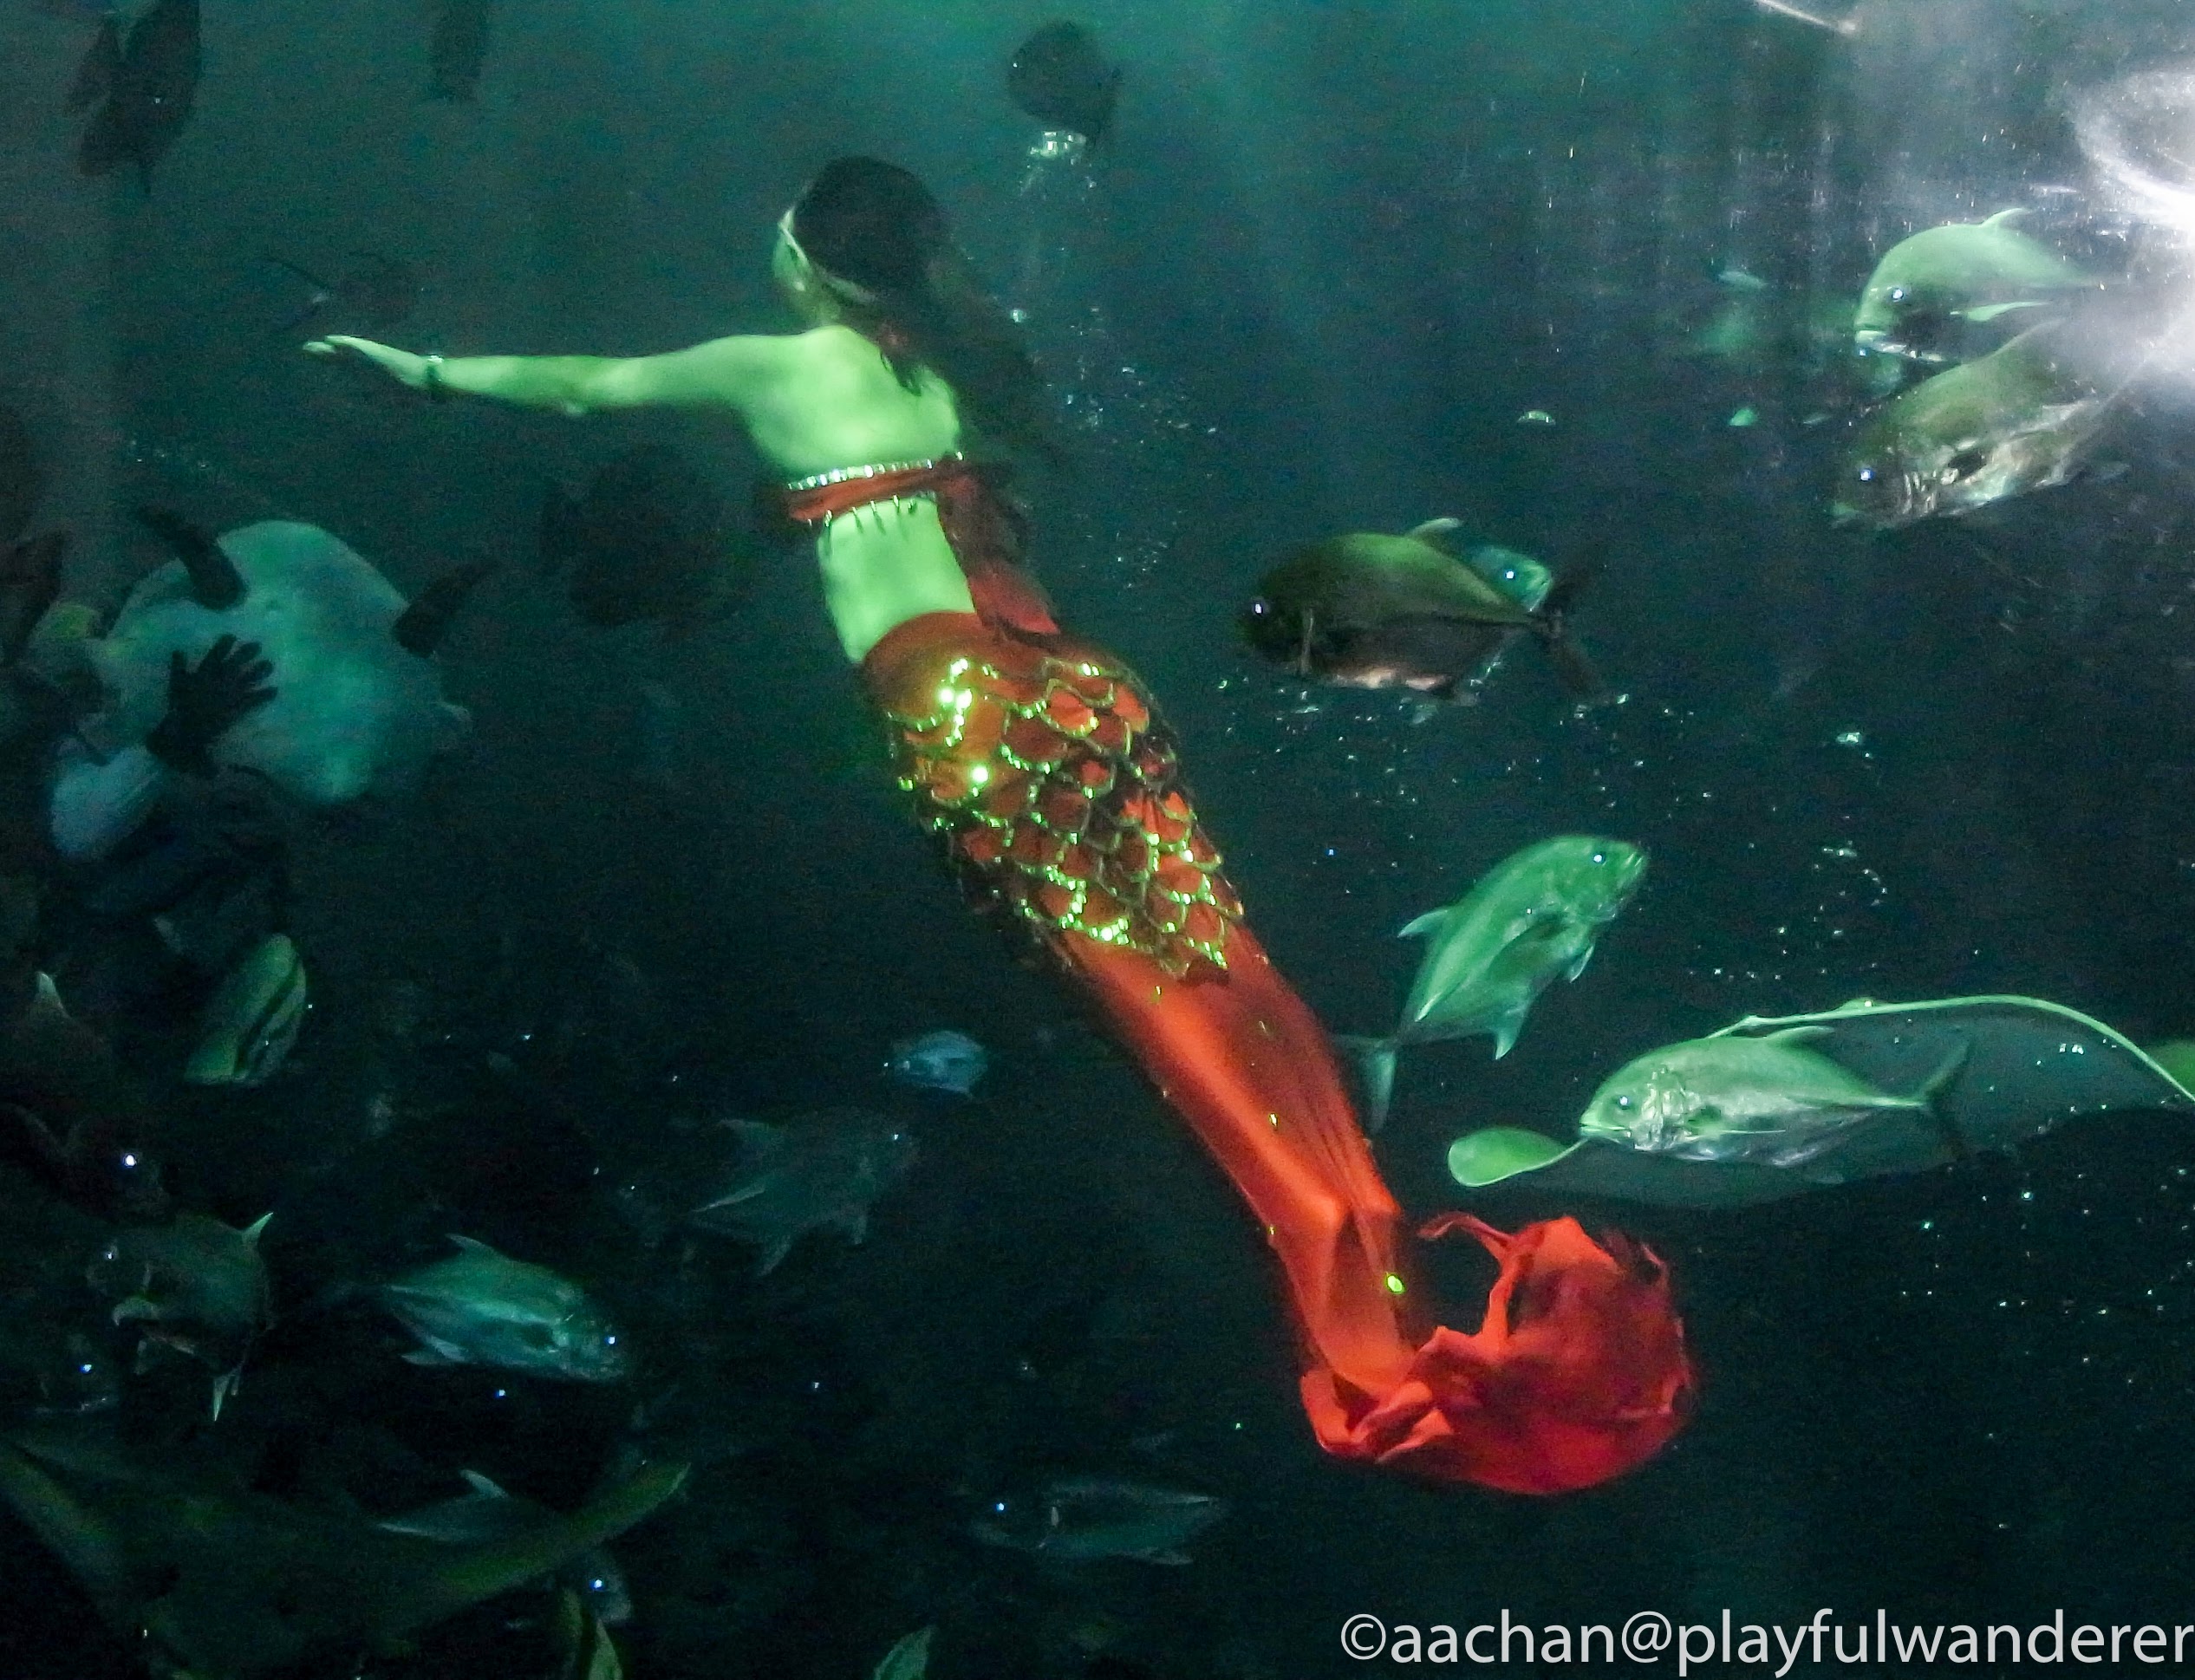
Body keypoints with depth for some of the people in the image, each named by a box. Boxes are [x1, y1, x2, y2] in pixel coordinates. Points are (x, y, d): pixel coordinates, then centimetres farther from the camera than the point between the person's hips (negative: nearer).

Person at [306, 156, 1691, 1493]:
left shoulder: (775, 367, 11)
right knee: (1221, 967, -7)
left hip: (960, 714, -6)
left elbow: (584, 387, 24)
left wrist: (424, 369, 40)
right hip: (1076, 686, 6)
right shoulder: (945, 363, 26)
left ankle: (1373, 1325, -24)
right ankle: (1380, 1258, -22)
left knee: (1155, 995, -15)